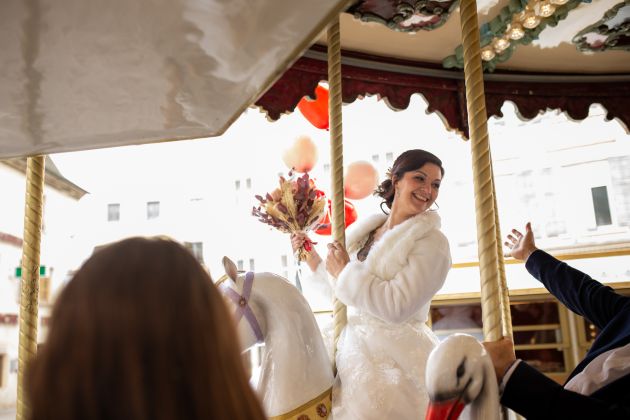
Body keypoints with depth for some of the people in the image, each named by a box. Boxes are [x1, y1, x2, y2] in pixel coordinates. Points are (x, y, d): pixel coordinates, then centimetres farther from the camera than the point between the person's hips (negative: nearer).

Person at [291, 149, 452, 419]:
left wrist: (346, 271, -14)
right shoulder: (364, 232, 9)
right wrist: (312, 260, 12)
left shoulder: (432, 242, -11)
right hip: (355, 352, 6)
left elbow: (396, 307, -22)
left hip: (397, 361, -6)